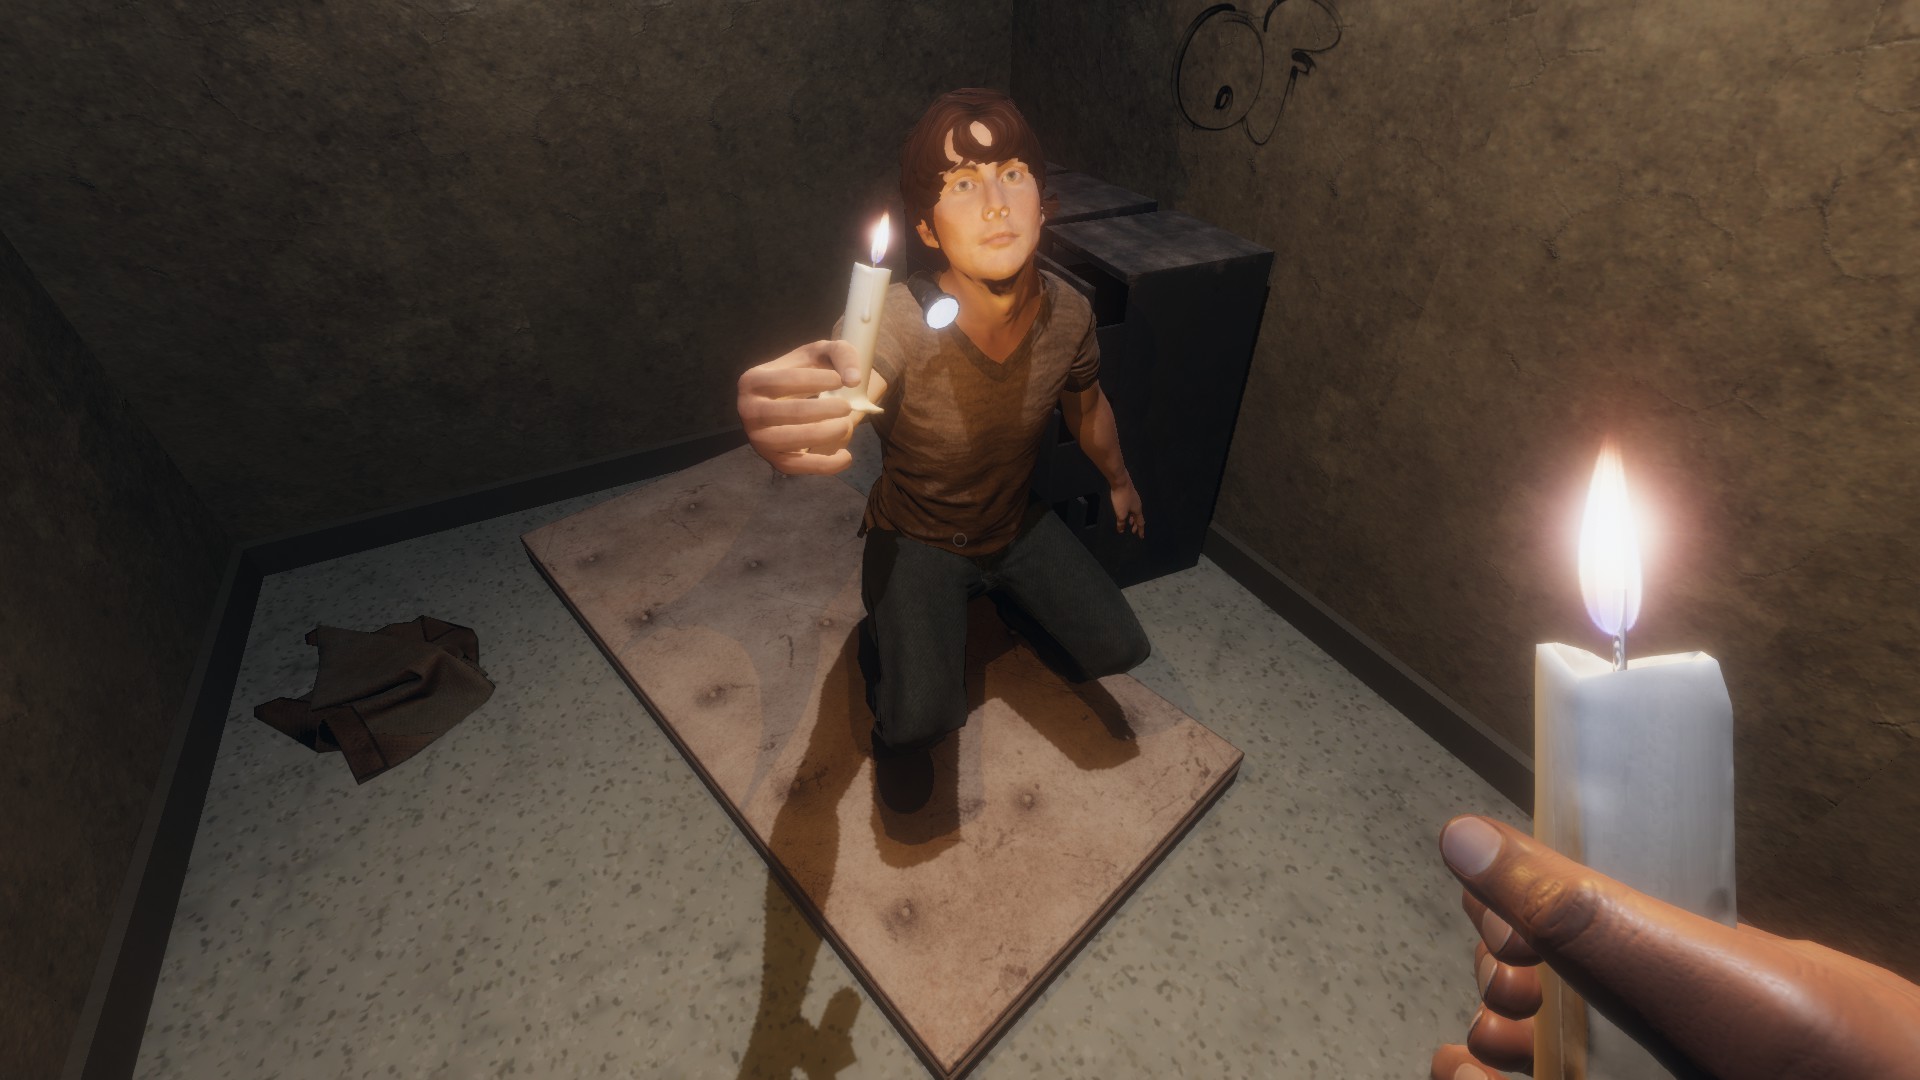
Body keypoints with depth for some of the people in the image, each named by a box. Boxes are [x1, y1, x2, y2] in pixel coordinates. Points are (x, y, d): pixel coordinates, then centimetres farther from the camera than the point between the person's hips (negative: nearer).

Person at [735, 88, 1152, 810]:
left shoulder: (1067, 313, -17)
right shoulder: (898, 322, -32)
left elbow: (1085, 404, 5)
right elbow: (841, 397, -54)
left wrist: (1118, 480, 22)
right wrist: (791, 417, -80)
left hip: (1017, 523, 5)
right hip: (917, 537, -4)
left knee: (1116, 650, -1)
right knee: (923, 720, -22)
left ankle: (1002, 600, 28)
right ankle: (884, 646, 16)